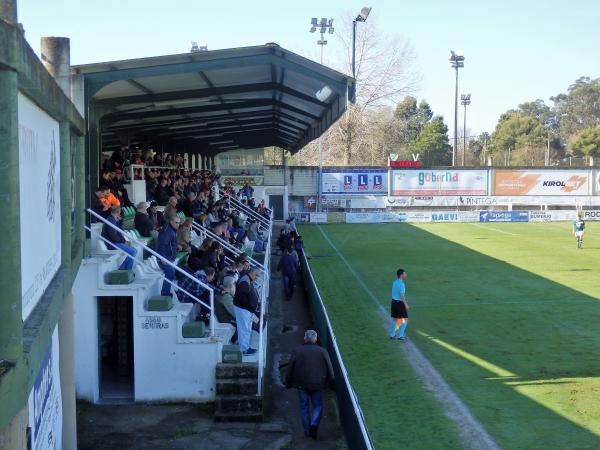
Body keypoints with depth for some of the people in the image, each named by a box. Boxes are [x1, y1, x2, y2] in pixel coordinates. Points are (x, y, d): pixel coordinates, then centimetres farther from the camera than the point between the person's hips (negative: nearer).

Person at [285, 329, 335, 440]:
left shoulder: (297, 351, -3)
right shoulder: (322, 351, -2)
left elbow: (290, 368, -1)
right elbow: (329, 369, 2)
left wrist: (288, 383, 10)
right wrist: (331, 383, 14)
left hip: (301, 384, 1)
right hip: (317, 384, -1)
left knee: (304, 406, 12)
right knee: (318, 406, 11)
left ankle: (307, 430, 14)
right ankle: (314, 424, -12)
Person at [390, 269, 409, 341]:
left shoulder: (394, 282, 8)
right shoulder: (401, 284, -19)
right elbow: (402, 296, -21)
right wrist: (406, 305, -16)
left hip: (394, 302, 9)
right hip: (399, 303, -9)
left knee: (395, 319, 19)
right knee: (405, 320, 1)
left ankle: (392, 335, 24)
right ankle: (400, 336, 0)